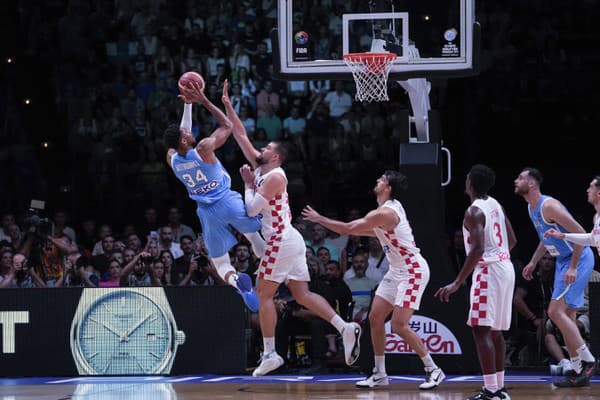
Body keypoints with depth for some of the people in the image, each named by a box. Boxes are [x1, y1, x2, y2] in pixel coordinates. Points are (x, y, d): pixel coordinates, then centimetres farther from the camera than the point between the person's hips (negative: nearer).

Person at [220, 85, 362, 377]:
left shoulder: (274, 176, -11)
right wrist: (227, 107, 16)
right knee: (302, 295, 4)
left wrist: (249, 184, -2)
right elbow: (241, 136, 19)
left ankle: (269, 353, -5)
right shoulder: (261, 168, 15)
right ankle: (346, 328, -7)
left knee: (264, 294, -5)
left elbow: (252, 209, -17)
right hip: (291, 241, 9)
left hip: (281, 241, -9)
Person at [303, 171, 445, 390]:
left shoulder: (385, 213, -22)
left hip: (413, 271, -10)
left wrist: (319, 219, -7)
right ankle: (379, 374, 12)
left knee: (399, 325, -14)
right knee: (375, 318, 6)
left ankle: (433, 370, -3)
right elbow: (379, 232, 26)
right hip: (397, 271, 10)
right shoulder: (391, 207, 8)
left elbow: (348, 229, -18)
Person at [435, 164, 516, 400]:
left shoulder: (474, 211, -14)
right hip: (505, 266, 9)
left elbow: (478, 249, -24)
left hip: (488, 270, -9)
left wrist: (457, 283, -25)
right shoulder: (496, 205, 13)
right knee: (495, 330, 16)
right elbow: (512, 241, 17)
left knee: (481, 330, -11)